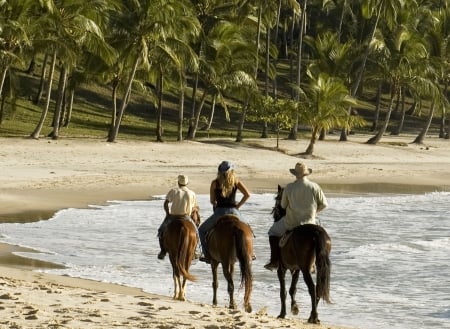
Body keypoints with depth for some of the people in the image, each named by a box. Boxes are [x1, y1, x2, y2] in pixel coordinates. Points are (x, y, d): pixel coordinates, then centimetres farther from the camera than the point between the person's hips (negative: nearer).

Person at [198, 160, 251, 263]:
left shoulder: (215, 183, 2)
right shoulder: (236, 181, 5)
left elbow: (212, 201, 4)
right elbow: (247, 194, -3)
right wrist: (238, 205, 8)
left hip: (219, 212, -2)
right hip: (233, 211, 2)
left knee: (202, 230, 19)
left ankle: (207, 255, 8)